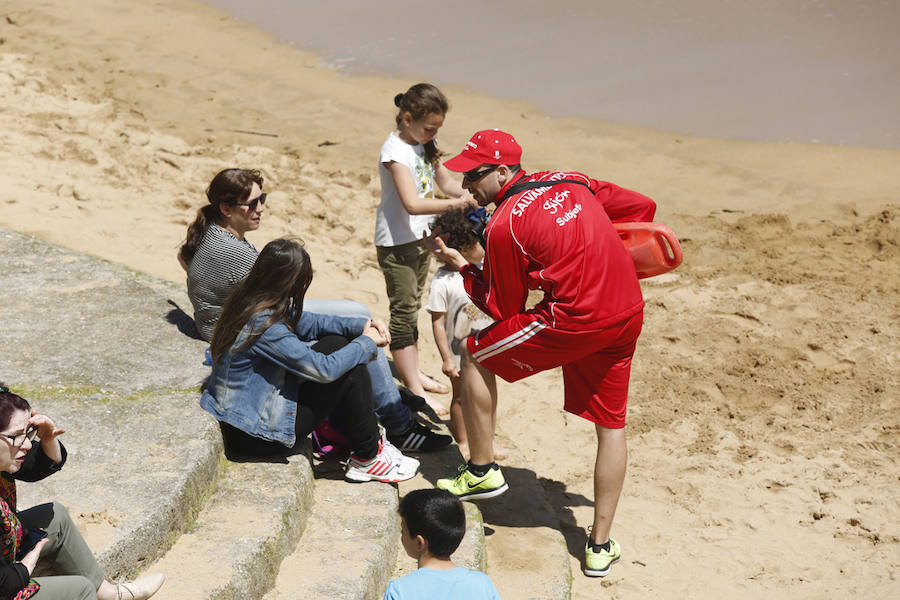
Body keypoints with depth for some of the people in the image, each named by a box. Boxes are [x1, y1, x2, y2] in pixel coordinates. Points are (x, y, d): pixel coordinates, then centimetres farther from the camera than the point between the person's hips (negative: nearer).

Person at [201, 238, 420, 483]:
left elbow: (307, 322, 12)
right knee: (351, 372, -9)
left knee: (336, 343, 9)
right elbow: (324, 368, -24)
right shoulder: (265, 326, -29)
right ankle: (367, 459, 8)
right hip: (254, 434, -9)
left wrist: (362, 325, 1)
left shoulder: (247, 301, -1)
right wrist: (366, 342, -8)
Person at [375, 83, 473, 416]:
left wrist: (467, 192, -8)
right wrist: (454, 203, -35)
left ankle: (412, 372, 31)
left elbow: (445, 180, 12)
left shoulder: (425, 144, 5)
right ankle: (414, 391, -1)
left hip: (421, 237, 9)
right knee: (404, 311, -4)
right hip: (396, 242, -9)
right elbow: (412, 203, -31)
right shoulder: (396, 151, -22)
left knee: (413, 306, 19)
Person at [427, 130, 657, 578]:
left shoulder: (503, 226, -7)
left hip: (574, 321, -7)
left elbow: (503, 310, 2)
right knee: (610, 425, 18)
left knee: (472, 356, 15)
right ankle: (600, 548, 22)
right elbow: (642, 207, 19)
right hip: (629, 314, 7)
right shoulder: (570, 181, 12)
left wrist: (459, 265, 12)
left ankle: (481, 472, 24)